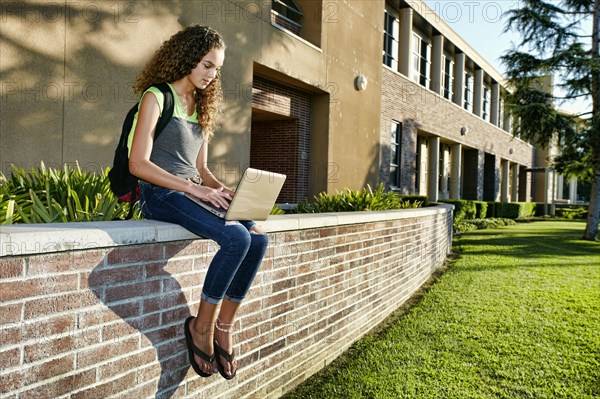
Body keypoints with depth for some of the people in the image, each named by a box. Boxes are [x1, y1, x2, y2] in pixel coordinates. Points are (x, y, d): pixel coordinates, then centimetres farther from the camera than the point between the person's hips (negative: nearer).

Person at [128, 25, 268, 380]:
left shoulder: (202, 106, 19)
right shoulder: (157, 97, -2)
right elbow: (138, 164, -12)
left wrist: (223, 190, -2)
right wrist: (196, 188, -20)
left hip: (193, 192, 7)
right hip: (161, 194, -7)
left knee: (258, 239, -18)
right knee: (236, 238, -29)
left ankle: (224, 327, -6)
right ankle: (201, 326, -10)